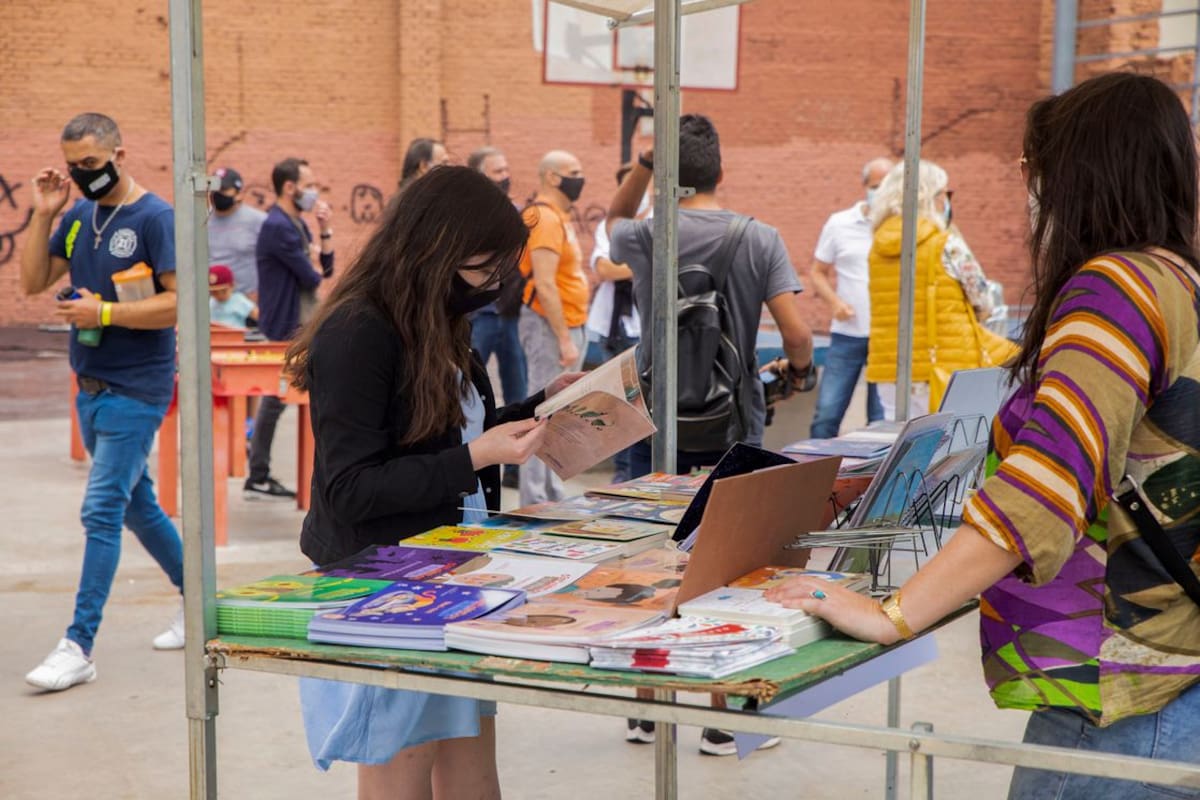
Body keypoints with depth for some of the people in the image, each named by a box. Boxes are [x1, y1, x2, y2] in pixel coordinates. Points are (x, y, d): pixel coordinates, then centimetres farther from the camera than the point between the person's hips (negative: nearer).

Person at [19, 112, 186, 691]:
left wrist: (104, 312, -21)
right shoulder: (78, 217, 10)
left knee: (101, 511, -10)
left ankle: (79, 647, -7)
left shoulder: (156, 218, -12)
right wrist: (43, 215, 1)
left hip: (137, 389, -8)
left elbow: (181, 301, -18)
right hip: (91, 385, 8)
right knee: (136, 504, 16)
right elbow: (33, 282, 11)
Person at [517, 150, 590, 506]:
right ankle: (534, 503, -6)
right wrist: (565, 339, -23)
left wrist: (572, 335, 15)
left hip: (567, 325, 10)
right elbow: (544, 285, -22)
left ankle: (552, 496, 22)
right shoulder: (544, 218, -15)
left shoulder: (559, 217, 16)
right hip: (550, 327, -10)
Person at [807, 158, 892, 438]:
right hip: (847, 334, 1)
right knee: (826, 416, -2)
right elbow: (819, 273, 10)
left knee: (883, 421, 5)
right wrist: (835, 302, -8)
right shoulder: (839, 224, 4)